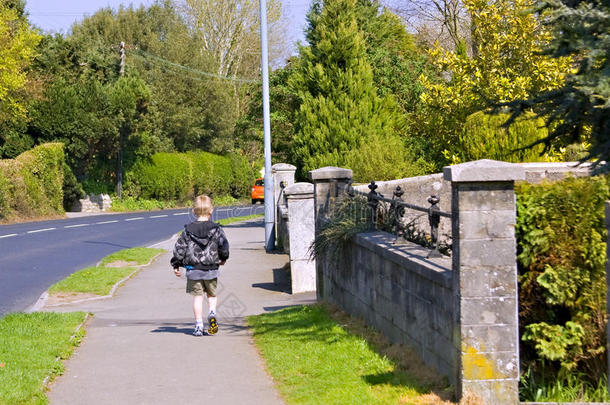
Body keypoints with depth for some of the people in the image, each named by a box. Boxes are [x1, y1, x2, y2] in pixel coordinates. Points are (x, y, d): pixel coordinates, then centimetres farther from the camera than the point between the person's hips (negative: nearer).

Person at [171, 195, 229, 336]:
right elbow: (224, 246, -3)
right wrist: (223, 258, 18)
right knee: (211, 294, 17)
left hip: (193, 270, 0)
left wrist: (176, 265, 9)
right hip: (211, 270, 0)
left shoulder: (188, 230, -2)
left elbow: (179, 248, -1)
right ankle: (212, 313, -10)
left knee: (197, 297, 5)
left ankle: (199, 326, 1)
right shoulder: (216, 229, -5)